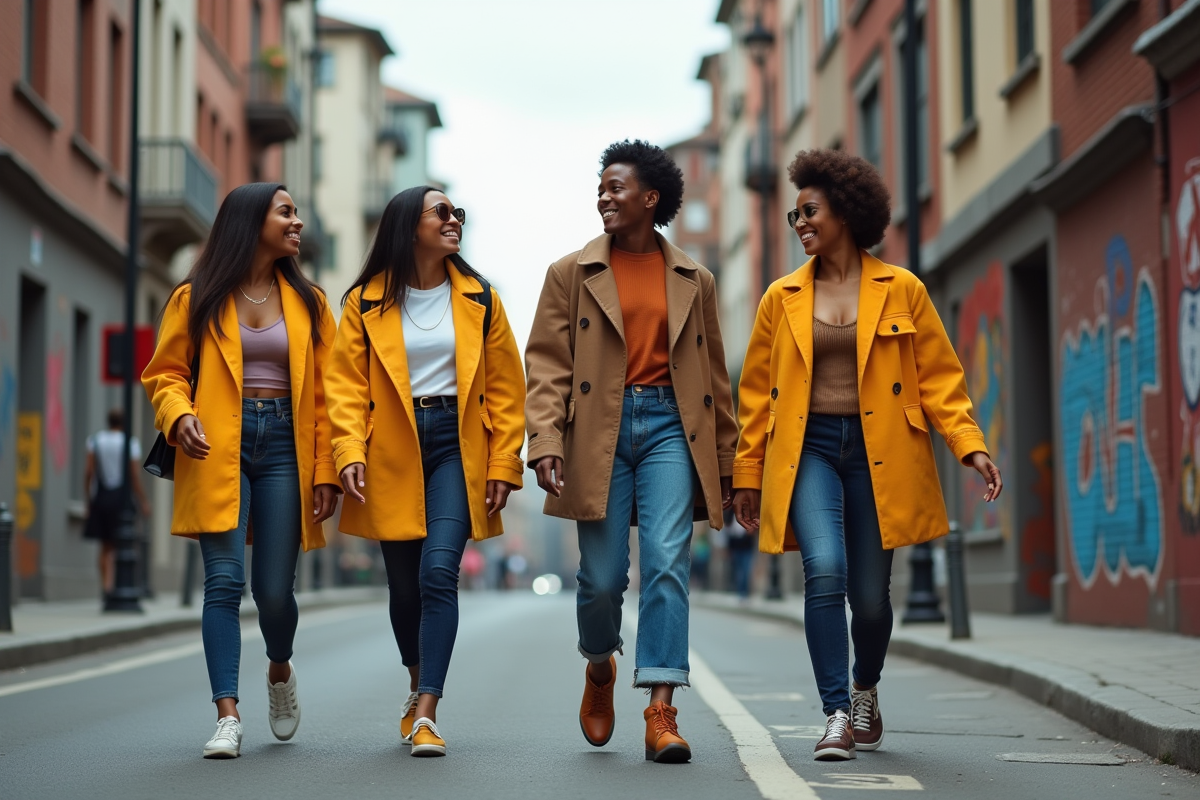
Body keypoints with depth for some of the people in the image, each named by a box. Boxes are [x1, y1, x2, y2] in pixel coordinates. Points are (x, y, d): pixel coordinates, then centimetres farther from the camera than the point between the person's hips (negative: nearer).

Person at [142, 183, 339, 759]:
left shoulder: (308, 303, 11)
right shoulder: (195, 300, 5)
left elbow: (326, 393, 8)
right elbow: (165, 372, 7)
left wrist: (325, 469, 0)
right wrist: (179, 415, -15)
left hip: (284, 443, 2)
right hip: (218, 450, -1)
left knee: (274, 588, -1)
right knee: (224, 580, -11)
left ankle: (280, 670, 31)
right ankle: (227, 717, -8)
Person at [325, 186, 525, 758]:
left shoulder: (479, 300, 6)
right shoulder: (366, 303, 3)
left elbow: (504, 388, 5)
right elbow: (347, 385, 0)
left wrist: (503, 465, -2)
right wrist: (351, 452, -15)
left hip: (455, 444, -1)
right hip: (391, 453, 1)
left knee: (438, 572, -16)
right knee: (404, 586, 8)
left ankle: (426, 714, -15)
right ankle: (419, 686, 34)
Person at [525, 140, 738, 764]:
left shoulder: (694, 281, 12)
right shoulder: (571, 274, 8)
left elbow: (714, 377, 16)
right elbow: (547, 364, 1)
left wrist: (724, 462, 14)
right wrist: (546, 443, -12)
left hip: (670, 426, 1)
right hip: (600, 430, 0)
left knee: (667, 563, -12)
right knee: (602, 576, 0)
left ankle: (660, 711, -12)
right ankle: (599, 667, 32)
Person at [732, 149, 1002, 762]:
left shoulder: (901, 290, 4)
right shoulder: (782, 297, 8)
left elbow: (939, 377, 4)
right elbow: (756, 391, 12)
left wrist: (970, 446, -8)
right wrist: (748, 474, 10)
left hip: (878, 452, 0)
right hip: (807, 447, 0)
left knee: (869, 592, 4)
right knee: (825, 572, -21)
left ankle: (865, 688, 36)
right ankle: (837, 716, -14)